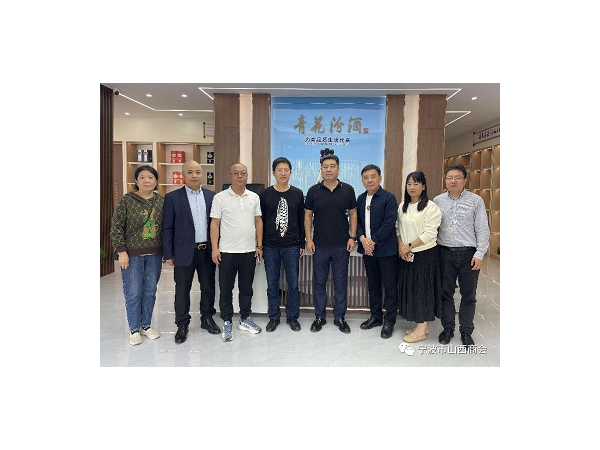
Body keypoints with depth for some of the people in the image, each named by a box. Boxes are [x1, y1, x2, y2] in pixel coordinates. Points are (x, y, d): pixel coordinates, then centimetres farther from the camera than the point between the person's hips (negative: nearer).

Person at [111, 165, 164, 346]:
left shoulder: (162, 201, 2)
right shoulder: (126, 200, -6)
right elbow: (116, 228, -6)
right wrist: (121, 251, -12)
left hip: (154, 255, 3)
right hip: (132, 255, -3)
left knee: (150, 291, 12)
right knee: (133, 293, 4)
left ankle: (146, 325, 28)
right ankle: (134, 329, 20)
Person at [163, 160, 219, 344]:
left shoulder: (212, 196, 5)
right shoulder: (172, 198, -2)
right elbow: (167, 228, -2)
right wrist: (168, 254, -5)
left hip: (208, 251, 3)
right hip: (185, 252, -2)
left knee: (208, 287, 13)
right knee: (182, 289, 6)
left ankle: (207, 318, 30)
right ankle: (182, 324, 21)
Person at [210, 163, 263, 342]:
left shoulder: (254, 197, 7)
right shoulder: (220, 197, -3)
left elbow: (258, 222, 9)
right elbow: (214, 224, -4)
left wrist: (259, 245, 4)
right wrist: (215, 248, -9)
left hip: (249, 251, 3)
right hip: (227, 251, -3)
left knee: (247, 287, 13)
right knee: (226, 289, 6)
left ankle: (245, 319, 28)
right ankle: (227, 323, 19)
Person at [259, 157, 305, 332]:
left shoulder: (298, 194, 3)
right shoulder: (265, 194, 1)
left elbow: (301, 221, 7)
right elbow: (260, 220, 4)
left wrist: (302, 244, 5)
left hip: (291, 247, 0)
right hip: (270, 247, 0)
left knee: (293, 283, 5)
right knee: (272, 284, 9)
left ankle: (292, 317, 22)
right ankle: (274, 317, 23)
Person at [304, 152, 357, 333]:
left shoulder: (347, 190, 1)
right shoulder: (313, 191, 1)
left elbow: (353, 214, 5)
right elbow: (307, 216, 4)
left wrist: (352, 237, -3)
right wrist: (308, 239, -3)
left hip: (342, 245, 0)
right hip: (319, 245, 1)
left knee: (341, 283, 8)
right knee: (319, 282, 9)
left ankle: (339, 317, 22)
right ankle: (320, 317, 23)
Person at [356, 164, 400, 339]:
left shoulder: (389, 197, -9)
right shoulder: (360, 199, 9)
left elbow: (389, 223, -16)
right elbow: (357, 222, 7)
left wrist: (373, 241, -17)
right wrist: (363, 239, -10)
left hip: (386, 250, -6)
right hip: (367, 250, 6)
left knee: (390, 287, 4)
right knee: (373, 285, 16)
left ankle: (389, 321, 16)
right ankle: (376, 316, 30)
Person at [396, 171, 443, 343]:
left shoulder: (430, 206, -11)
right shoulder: (403, 206, 10)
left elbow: (429, 234, -16)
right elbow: (398, 227, 9)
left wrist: (409, 246, -14)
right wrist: (401, 246, -6)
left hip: (425, 254, -6)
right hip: (406, 255, 6)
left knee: (423, 289, 1)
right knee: (410, 288, 10)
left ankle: (421, 330, 12)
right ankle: (422, 325, 25)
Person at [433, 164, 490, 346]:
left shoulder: (476, 200, 0)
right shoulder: (438, 201, 6)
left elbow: (482, 229, -2)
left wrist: (479, 254, -8)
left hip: (469, 254, -1)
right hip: (445, 253, 2)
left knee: (468, 295, 8)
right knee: (446, 293, 10)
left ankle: (466, 332, 22)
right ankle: (448, 328, 25)